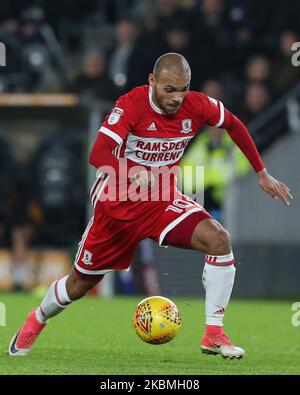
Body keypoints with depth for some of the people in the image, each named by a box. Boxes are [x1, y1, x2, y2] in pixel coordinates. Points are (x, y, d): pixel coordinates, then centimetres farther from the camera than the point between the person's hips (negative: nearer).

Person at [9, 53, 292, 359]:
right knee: (80, 285, 10)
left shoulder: (197, 106, -11)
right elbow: (98, 154, -33)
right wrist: (132, 175, -52)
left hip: (163, 201, 3)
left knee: (218, 239, -24)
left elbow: (234, 125, 10)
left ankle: (213, 334, -16)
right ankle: (37, 320, 43)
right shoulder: (132, 105, -23)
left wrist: (262, 174, 12)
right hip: (117, 203, -3)